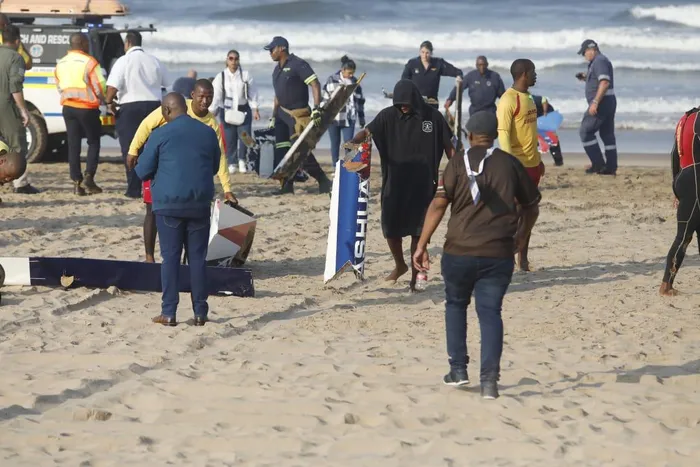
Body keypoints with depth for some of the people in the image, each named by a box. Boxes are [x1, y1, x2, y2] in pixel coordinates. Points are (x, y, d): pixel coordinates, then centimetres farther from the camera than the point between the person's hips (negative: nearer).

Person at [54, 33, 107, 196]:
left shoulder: (61, 64, 10)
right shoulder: (89, 62, -11)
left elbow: (59, 87, 14)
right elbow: (100, 87, -11)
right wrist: (103, 100, 7)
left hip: (68, 107, 5)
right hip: (87, 108, -5)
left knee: (73, 145, 7)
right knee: (94, 142, 8)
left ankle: (77, 182, 3)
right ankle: (88, 178, -5)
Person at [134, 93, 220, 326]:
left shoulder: (160, 135, -7)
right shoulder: (208, 133, 5)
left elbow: (142, 171, -2)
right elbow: (215, 167, 17)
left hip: (169, 204, -3)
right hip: (200, 204, 3)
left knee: (170, 257, 3)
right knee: (198, 257, 7)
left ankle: (169, 312, 1)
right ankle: (200, 312, 8)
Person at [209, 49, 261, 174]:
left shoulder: (245, 75, -1)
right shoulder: (221, 77, -3)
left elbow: (252, 93, 5)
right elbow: (216, 96, -4)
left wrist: (255, 109, 3)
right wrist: (211, 112, -7)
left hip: (243, 110, 1)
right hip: (227, 111, 0)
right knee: (229, 138, 0)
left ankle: (242, 160, 15)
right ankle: (232, 163, 14)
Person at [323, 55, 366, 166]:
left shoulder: (355, 82, 6)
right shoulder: (332, 80, -1)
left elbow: (360, 101, 12)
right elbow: (325, 98, 3)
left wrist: (361, 118, 14)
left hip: (349, 119, 1)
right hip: (334, 118, -1)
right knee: (335, 144, 7)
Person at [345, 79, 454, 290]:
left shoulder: (433, 117, -3)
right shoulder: (388, 116, -2)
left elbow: (448, 147, 3)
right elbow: (368, 131, -13)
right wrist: (353, 141, -34)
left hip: (422, 185, -2)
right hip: (395, 183, 2)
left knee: (418, 231, 1)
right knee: (390, 227, 4)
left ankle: (415, 276, 11)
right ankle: (400, 265, 31)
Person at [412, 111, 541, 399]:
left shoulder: (458, 164, -1)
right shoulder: (510, 165, 6)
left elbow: (438, 204, -9)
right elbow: (531, 205, 15)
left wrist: (422, 245, -6)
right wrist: (521, 237, 32)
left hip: (459, 251, -1)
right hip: (499, 254, 1)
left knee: (456, 304, 20)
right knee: (490, 312, 4)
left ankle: (458, 370, 17)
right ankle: (489, 380, -8)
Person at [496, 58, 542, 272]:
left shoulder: (528, 98, 14)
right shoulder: (509, 100, -14)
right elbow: (503, 134, -19)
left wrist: (538, 159, 23)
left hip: (532, 164, 9)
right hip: (518, 164, -9)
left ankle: (523, 257, 16)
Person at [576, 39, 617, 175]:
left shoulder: (599, 61, -13)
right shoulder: (601, 61, 20)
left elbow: (605, 82, -24)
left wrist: (595, 102, -27)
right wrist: (586, 78, 15)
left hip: (601, 103, -11)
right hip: (609, 103, 11)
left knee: (585, 131, -7)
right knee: (607, 134, 11)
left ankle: (598, 164, -8)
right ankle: (611, 167, 12)